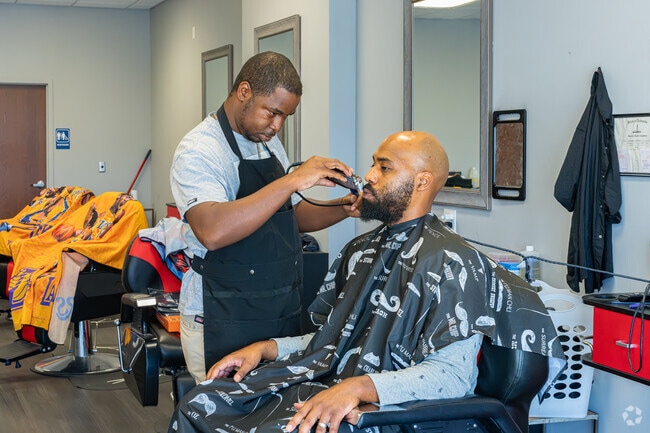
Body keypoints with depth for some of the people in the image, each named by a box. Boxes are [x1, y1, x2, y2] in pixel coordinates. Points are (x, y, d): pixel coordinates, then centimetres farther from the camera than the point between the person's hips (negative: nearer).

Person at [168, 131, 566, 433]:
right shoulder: (361, 251, 17)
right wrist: (265, 349, 6)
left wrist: (357, 387, -29)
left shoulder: (449, 263, -10)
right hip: (321, 381, 8)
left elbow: (452, 374, -18)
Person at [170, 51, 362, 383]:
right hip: (223, 322, -7)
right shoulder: (199, 150, -15)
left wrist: (341, 209, 1)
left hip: (282, 314, 8)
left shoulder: (270, 145, 11)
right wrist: (292, 180, -32)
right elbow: (212, 232, -32)